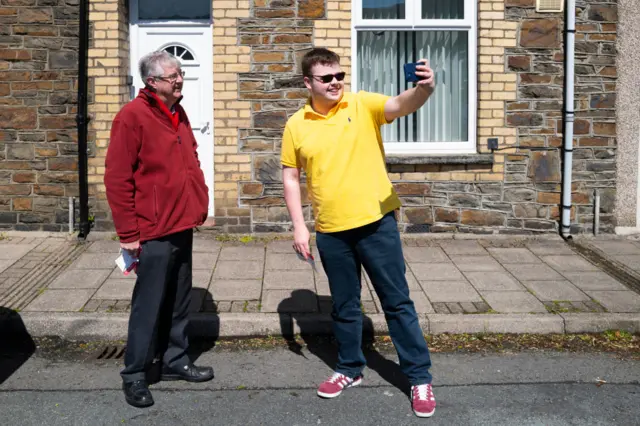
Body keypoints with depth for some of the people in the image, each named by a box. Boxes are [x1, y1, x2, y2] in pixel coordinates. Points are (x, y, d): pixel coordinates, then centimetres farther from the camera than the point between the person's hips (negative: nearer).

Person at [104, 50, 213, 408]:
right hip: (154, 231, -8)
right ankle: (135, 375, 13)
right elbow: (117, 178, -15)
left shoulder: (178, 114, 12)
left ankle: (176, 361, 29)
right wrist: (128, 232, -15)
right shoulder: (133, 116, -12)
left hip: (182, 226, 8)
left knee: (179, 301, 15)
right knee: (149, 304, 0)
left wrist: (200, 205, 15)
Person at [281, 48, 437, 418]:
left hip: (376, 222, -2)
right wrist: (299, 226, 1)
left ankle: (420, 377, 15)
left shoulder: (363, 105, -4)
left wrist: (423, 90, -44)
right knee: (345, 306, 16)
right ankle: (350, 369, 35)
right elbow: (291, 178, 9)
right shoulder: (296, 125, 3)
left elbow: (400, 105, -21)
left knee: (397, 301, 4)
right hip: (331, 231, 2)